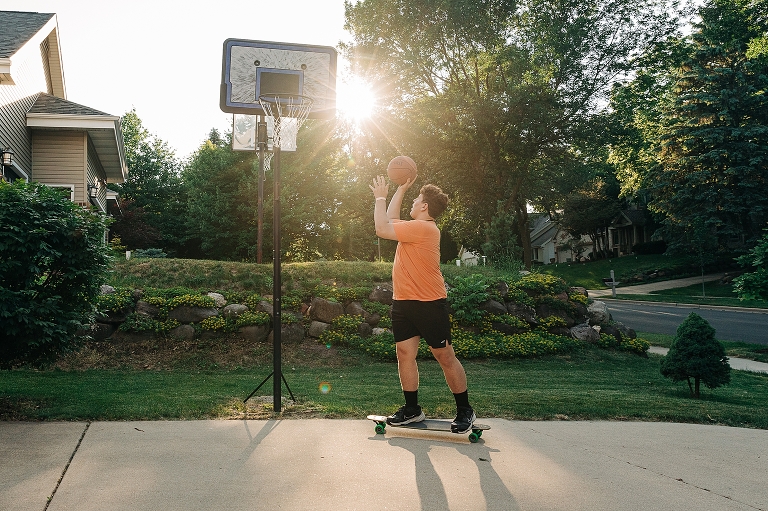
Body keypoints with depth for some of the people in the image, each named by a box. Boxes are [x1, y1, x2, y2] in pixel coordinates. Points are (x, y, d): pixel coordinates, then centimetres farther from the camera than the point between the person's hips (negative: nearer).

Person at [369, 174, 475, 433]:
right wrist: (400, 190, 27)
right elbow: (390, 221, 29)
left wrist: (380, 197, -7)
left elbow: (382, 229, -19)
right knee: (405, 354, 7)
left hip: (429, 305, -9)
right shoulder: (416, 227, 12)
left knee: (445, 356, 0)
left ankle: (464, 411, 11)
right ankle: (411, 409, 16)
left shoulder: (423, 228, -17)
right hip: (403, 303, 9)